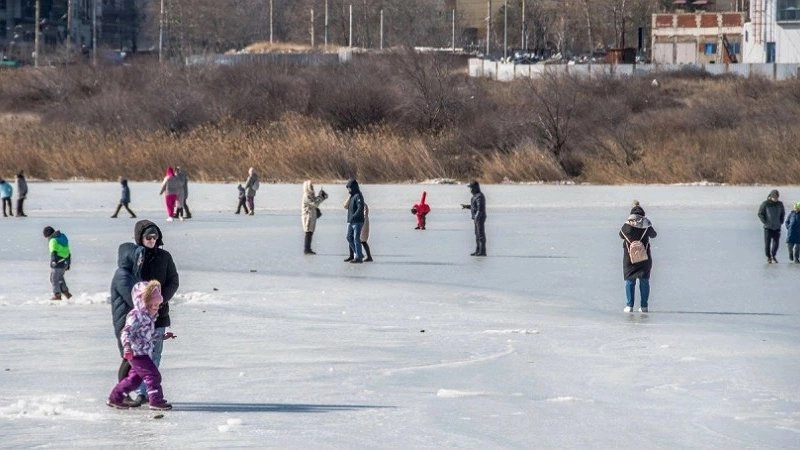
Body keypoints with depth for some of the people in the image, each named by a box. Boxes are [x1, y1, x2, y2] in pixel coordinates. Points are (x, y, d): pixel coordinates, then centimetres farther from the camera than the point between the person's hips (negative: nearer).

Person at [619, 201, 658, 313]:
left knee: (629, 281, 7)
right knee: (644, 281, 8)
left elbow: (621, 235, 9)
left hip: (629, 258, -1)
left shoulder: (626, 226, -10)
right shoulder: (646, 226, -8)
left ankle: (629, 305, 0)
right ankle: (644, 306, 6)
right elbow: (654, 235, 10)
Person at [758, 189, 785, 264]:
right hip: (768, 227, -3)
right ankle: (768, 257, 10)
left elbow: (783, 213, 17)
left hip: (777, 228, 3)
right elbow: (760, 214, -3)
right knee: (767, 243, -2)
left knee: (776, 243, 2)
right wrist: (765, 222, -9)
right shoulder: (765, 204, -7)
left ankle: (773, 256, 21)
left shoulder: (780, 204, 4)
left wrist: (781, 222, 7)